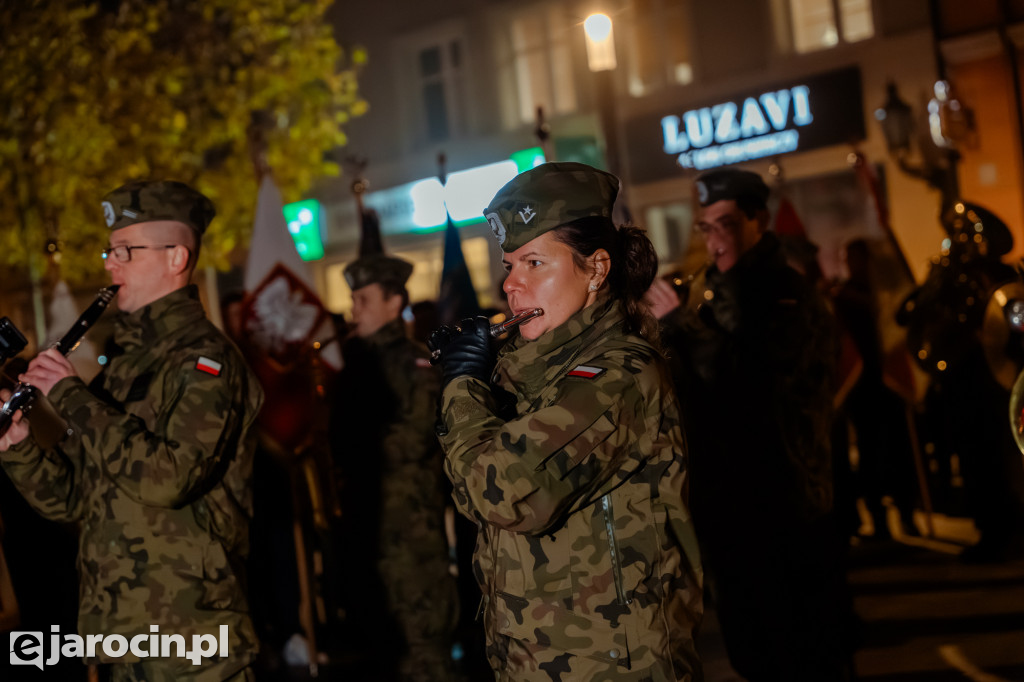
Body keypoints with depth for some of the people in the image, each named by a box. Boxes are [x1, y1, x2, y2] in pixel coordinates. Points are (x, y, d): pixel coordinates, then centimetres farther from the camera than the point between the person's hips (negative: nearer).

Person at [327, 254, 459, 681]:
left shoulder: (416, 364, -7)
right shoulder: (359, 363, 15)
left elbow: (408, 442, -15)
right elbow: (342, 439, 16)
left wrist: (356, 449, -7)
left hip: (410, 520, -8)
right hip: (366, 517, 8)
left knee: (420, 629, -6)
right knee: (373, 623, 15)